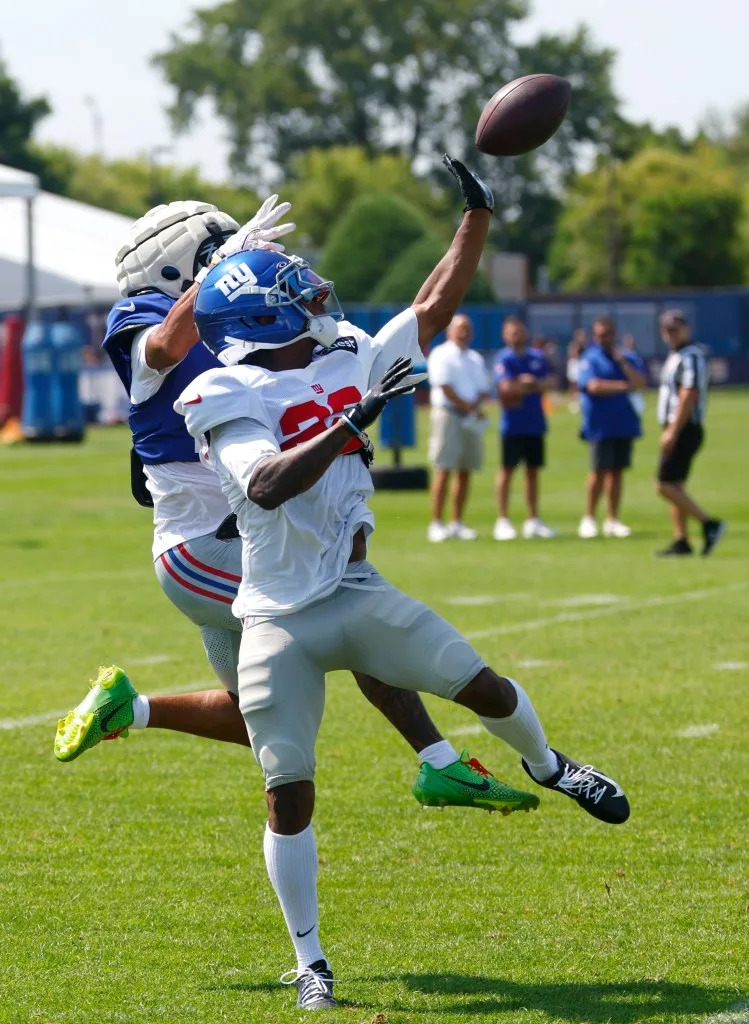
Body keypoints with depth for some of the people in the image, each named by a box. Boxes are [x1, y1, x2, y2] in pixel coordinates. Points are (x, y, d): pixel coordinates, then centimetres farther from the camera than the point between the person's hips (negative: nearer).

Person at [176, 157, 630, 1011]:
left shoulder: (350, 363, 7)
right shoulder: (229, 397, -12)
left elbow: (435, 306, 10)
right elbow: (267, 486, -27)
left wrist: (477, 215, 6)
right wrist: (351, 422, -31)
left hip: (358, 598, 5)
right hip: (280, 621, -4)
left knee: (485, 688, -1)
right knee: (288, 795, -3)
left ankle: (546, 766, 35)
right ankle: (310, 963, 11)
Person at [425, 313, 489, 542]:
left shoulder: (475, 359, 19)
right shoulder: (441, 355, -3)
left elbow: (483, 391, 15)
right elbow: (445, 388, -13)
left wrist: (476, 404, -7)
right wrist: (468, 407, -11)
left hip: (472, 418, 7)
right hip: (448, 414, -7)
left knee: (465, 471, 6)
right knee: (443, 469, -10)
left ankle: (457, 523, 12)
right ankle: (436, 525, -10)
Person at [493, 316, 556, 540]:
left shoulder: (537, 357, 12)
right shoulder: (504, 359, -6)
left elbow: (550, 382, 5)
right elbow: (507, 387, -18)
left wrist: (529, 385, -11)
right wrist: (536, 386, -7)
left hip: (535, 423, 6)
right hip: (513, 426, -6)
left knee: (533, 470, 9)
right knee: (507, 470, -4)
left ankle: (533, 521, 15)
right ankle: (503, 521, -1)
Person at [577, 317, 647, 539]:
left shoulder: (629, 358, 12)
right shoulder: (590, 360, 0)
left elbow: (639, 382, -3)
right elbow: (594, 386, -15)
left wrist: (621, 360, -7)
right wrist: (624, 386, -7)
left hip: (625, 424, 4)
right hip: (601, 426, -4)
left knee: (617, 471, 6)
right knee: (599, 471, -7)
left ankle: (613, 520, 10)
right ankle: (588, 519, 2)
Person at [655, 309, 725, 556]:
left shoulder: (690, 357, -15)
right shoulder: (675, 357, 16)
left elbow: (688, 397, -22)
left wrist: (672, 432, -24)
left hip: (684, 431, -10)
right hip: (677, 431, 10)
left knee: (666, 485, -12)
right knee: (674, 486, 10)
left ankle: (709, 523, -11)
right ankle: (681, 541, 12)